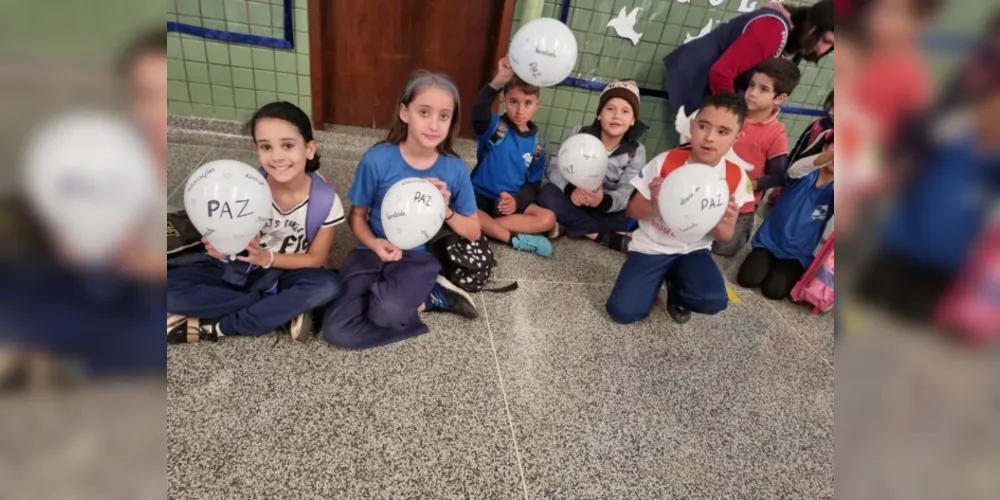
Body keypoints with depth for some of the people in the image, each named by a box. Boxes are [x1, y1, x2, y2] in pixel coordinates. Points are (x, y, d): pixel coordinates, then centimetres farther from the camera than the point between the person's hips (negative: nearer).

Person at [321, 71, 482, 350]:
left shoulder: (455, 169, -8)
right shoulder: (377, 160, -12)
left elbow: (474, 232, 2)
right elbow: (357, 215, 2)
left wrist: (446, 211, -17)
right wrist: (374, 243, -18)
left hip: (420, 258, -2)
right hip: (373, 253, 2)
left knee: (387, 310, -34)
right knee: (336, 329, -20)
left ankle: (426, 294, 0)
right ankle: (431, 298, -5)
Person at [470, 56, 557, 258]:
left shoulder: (537, 144, 3)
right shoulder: (495, 127, -7)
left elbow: (533, 183, 5)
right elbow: (478, 112, -32)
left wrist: (517, 201, -16)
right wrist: (497, 82, -49)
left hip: (512, 201, 3)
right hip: (479, 195, -3)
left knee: (548, 219, -19)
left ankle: (484, 226, -21)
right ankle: (516, 239, -22)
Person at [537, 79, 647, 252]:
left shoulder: (636, 152, -9)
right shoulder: (579, 134, -9)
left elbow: (625, 195, -18)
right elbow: (554, 168, -14)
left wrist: (603, 201, -42)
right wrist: (570, 189, -37)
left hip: (607, 209, 0)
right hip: (575, 202, 0)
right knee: (548, 194, -30)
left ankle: (569, 226, -22)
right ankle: (605, 236, -24)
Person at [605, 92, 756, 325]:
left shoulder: (736, 179, -8)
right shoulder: (665, 162, -13)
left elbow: (726, 236, 1)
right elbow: (633, 210, -5)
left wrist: (720, 224, -24)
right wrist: (653, 206, -28)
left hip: (693, 251, 1)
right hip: (651, 247, -1)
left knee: (714, 301, -28)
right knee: (622, 311, -17)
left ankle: (677, 291, 10)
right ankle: (661, 277, 15)